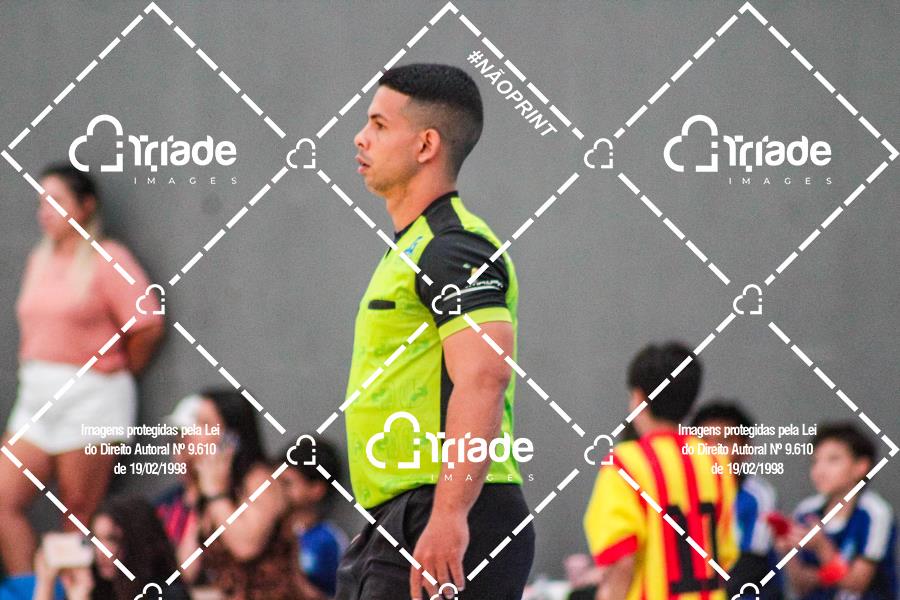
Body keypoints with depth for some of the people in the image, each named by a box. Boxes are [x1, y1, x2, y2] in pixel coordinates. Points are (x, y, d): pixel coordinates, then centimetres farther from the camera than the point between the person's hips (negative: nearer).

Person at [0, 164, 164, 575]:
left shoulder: (108, 260, -7)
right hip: (37, 399, 7)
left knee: (80, 518, -3)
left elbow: (148, 325, -11)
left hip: (91, 398, -7)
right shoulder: (39, 260, 16)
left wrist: (120, 372, 2)